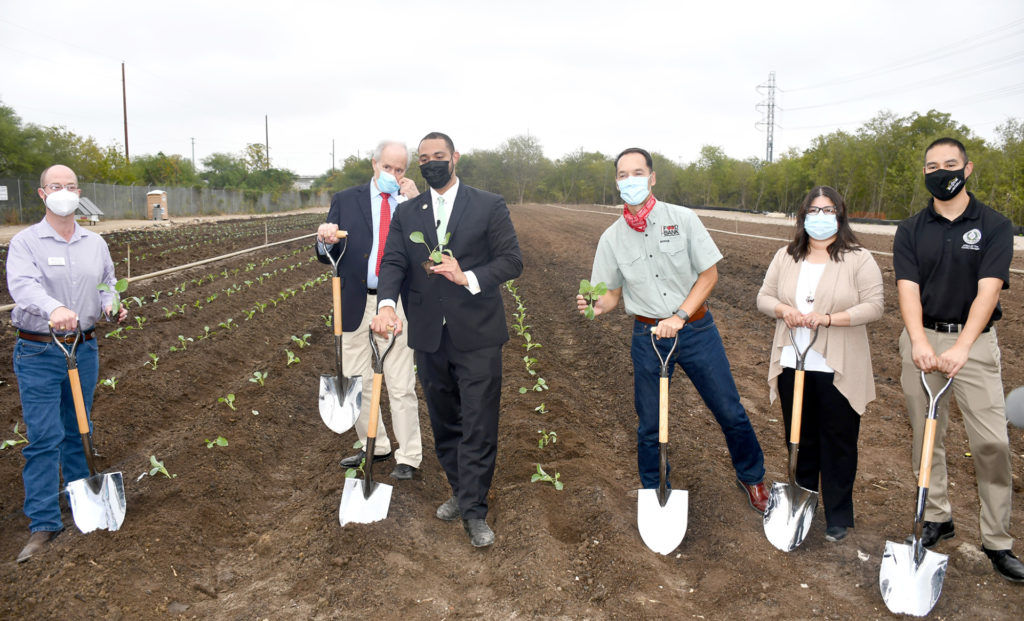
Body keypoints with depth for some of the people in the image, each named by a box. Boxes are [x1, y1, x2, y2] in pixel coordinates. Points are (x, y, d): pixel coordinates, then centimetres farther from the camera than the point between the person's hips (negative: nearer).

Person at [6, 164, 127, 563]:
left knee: (77, 432, 16)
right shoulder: (25, 242, -7)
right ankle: (43, 524, 2)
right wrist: (53, 309, -44)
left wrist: (112, 305, -5)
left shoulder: (95, 243, 9)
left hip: (85, 349, 4)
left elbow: (107, 285, 19)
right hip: (38, 354, -4)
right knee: (44, 437, -5)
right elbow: (23, 285, -24)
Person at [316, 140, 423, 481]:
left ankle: (408, 457, 14)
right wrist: (325, 241, -20)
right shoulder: (346, 200, 5)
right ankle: (375, 447, 31)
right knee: (358, 384, 13)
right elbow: (327, 257, 3)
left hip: (397, 306, -2)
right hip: (357, 304, 2)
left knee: (401, 387, 2)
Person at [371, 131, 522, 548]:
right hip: (429, 337, 4)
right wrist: (386, 304, -20)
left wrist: (469, 278, -21)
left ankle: (474, 511, 10)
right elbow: (393, 262, -1)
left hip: (477, 336, -4)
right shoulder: (406, 213, 10)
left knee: (478, 426, -2)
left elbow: (512, 260, -5)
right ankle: (460, 491, 34)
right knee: (444, 423, 16)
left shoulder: (489, 206, 0)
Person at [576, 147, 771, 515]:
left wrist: (679, 317, -15)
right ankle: (654, 495, 30)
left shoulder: (682, 219, -6)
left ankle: (751, 477, 35)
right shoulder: (612, 238, 0)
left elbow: (709, 274, -3)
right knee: (649, 426, 8)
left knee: (730, 412, 9)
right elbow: (612, 293, 5)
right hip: (647, 336, 1)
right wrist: (596, 307, -19)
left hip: (696, 329, -1)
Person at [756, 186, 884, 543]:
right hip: (793, 365, 4)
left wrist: (828, 318, -22)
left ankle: (838, 516, 21)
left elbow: (874, 306, -10)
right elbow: (764, 298, 8)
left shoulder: (859, 260, -4)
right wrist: (785, 311, -14)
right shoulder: (785, 258, 8)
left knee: (838, 444, 6)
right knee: (800, 439, 16)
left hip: (838, 370, -3)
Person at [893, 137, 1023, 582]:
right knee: (926, 436, 8)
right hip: (923, 339, 2)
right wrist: (919, 341, -26)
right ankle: (937, 517, 23)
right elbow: (908, 288, -8)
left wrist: (961, 347, -28)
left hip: (974, 340, -2)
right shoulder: (910, 230, 4)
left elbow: (988, 290, -14)